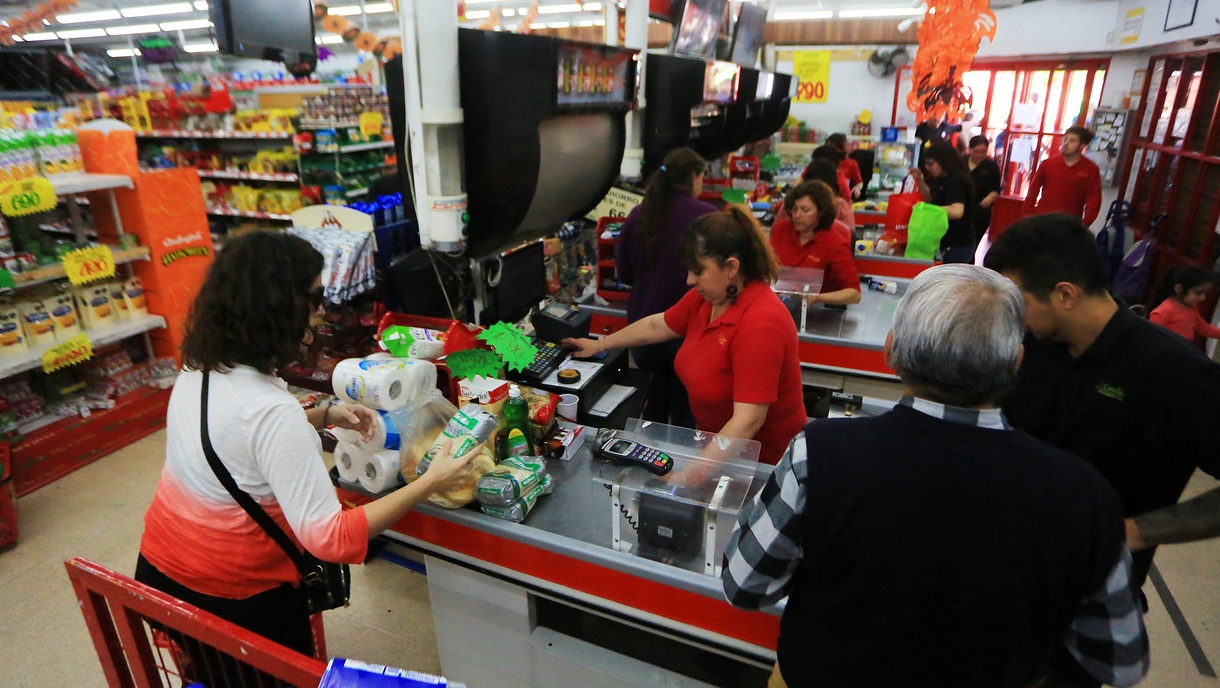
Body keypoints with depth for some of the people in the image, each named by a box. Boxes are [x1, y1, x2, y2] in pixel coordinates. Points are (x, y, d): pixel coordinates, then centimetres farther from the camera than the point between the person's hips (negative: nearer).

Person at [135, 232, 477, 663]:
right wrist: (430, 483, -27)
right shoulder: (272, 411, -33)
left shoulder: (198, 370, -7)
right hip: (229, 599, -7)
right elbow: (331, 538, -33)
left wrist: (325, 416, 3)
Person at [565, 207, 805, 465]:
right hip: (716, 437, 7)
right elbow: (656, 326, 13)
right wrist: (599, 345, 22)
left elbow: (749, 420, -31)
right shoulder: (706, 297, -4)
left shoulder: (761, 324, -29)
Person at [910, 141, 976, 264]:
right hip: (948, 244, 10)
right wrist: (920, 181, 13)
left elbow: (957, 211, -32)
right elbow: (932, 199, 28)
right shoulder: (943, 180, 13)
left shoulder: (955, 181, -18)